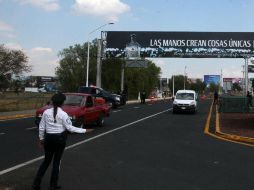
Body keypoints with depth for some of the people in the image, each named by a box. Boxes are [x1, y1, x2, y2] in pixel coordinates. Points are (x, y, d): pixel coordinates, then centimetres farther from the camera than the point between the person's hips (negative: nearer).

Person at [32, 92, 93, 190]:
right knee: (57, 161, 11)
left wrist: (41, 138, 16)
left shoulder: (46, 112, -3)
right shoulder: (63, 114, -14)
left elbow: (41, 127, 2)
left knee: (46, 160, 17)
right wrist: (84, 130, -8)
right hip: (60, 138, -3)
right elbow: (70, 128, -13)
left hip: (49, 138, 3)